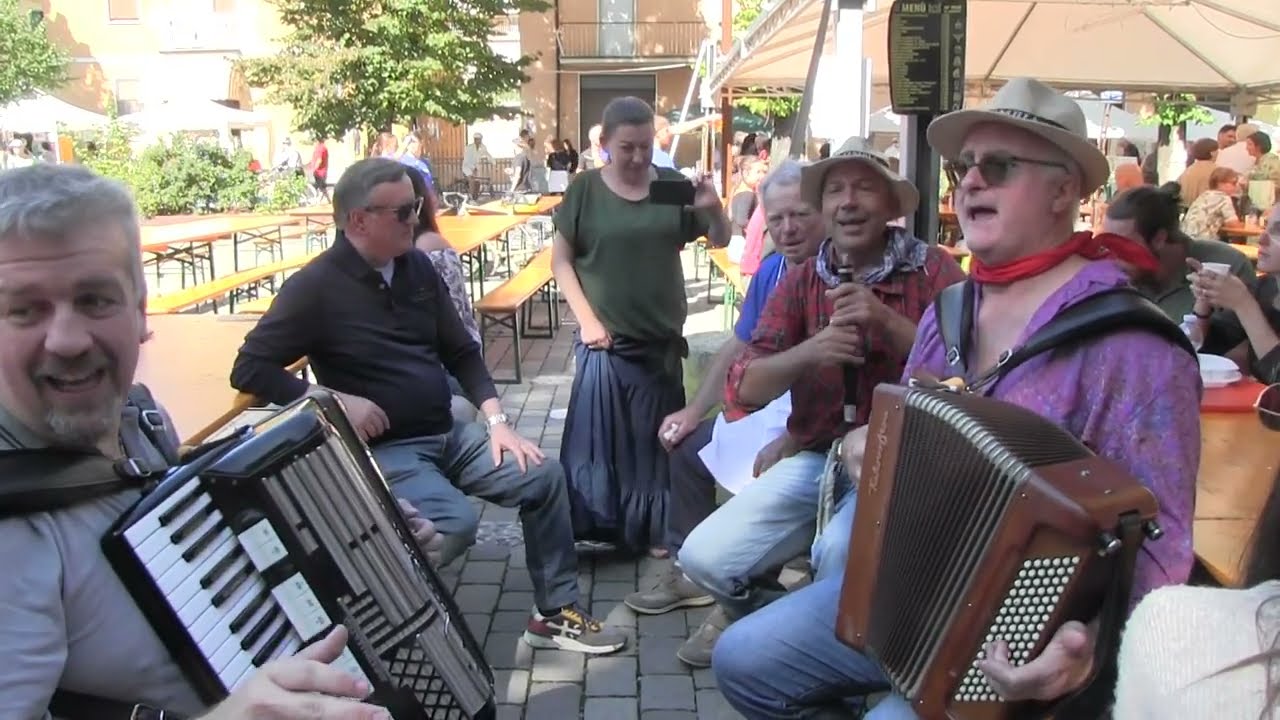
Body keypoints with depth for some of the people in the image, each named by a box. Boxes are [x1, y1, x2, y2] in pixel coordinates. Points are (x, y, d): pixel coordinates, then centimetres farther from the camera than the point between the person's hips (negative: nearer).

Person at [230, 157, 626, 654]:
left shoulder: (418, 267, 8)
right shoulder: (316, 287, -11)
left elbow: (461, 352, 14)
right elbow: (249, 369, -14)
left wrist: (496, 420, 1)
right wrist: (335, 402, -22)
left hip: (447, 433, 7)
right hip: (384, 448, -7)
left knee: (544, 477, -4)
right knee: (456, 522, -30)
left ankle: (556, 613, 10)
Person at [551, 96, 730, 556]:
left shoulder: (672, 185, 0)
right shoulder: (586, 189, -4)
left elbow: (721, 241, 4)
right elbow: (560, 260, -2)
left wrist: (712, 207, -17)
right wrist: (587, 319, -10)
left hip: (661, 338, 2)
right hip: (604, 339, -2)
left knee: (656, 439, 10)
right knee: (595, 436, -2)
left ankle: (654, 531, 23)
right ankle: (587, 528, 11)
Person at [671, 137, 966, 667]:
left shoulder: (932, 270, -5)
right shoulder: (801, 282, 5)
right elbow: (745, 389, -2)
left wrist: (887, 321, -24)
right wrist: (808, 352, -20)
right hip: (814, 458, 4)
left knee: (841, 556, -32)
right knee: (704, 558, -9)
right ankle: (752, 605, 26)